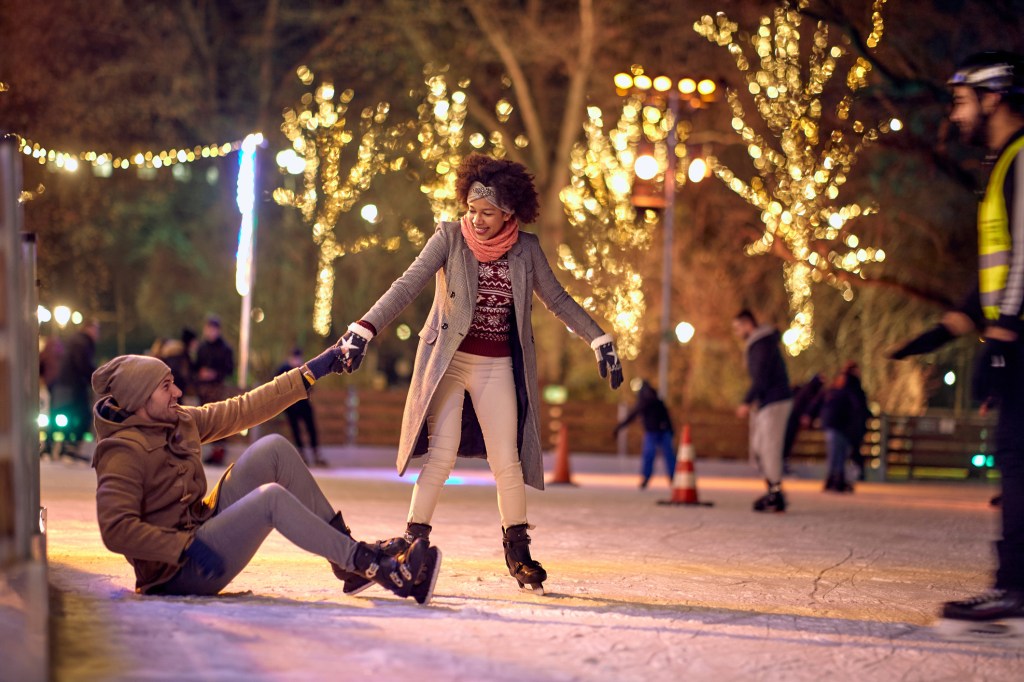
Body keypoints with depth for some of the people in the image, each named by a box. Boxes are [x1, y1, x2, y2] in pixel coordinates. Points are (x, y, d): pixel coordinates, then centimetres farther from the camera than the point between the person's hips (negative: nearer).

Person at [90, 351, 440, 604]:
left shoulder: (180, 422, 8)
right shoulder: (123, 452, -18)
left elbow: (244, 410, 11)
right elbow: (116, 529, -26)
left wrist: (312, 372, 10)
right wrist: (185, 546, -30)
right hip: (175, 570, -9)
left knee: (273, 449, -2)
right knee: (272, 497, -27)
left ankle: (350, 560, -3)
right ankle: (375, 568, -23)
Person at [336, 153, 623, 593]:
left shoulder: (525, 249, 1)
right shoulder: (449, 238, -6)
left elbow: (557, 299, 9)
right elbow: (407, 286, -14)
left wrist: (599, 341, 5)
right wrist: (364, 330, -24)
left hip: (497, 367, 2)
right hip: (448, 361, -2)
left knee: (508, 462, 0)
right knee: (441, 456, -11)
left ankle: (517, 552, 16)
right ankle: (414, 544, -2)